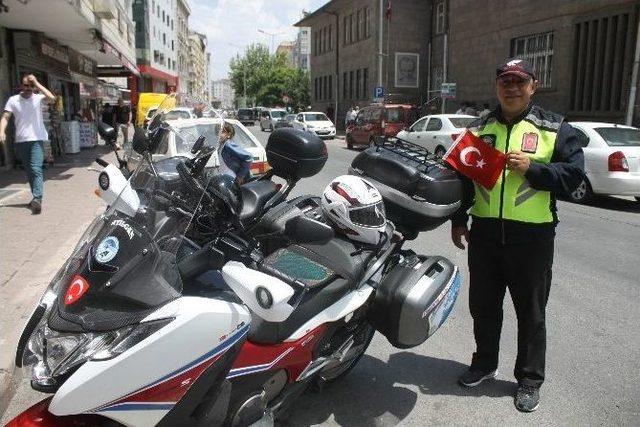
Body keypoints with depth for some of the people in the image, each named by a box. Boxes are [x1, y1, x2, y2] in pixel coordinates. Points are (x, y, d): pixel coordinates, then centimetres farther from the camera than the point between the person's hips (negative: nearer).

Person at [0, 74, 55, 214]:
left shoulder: (38, 98, 0)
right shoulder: (13, 100, 5)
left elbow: (51, 98, -20)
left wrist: (36, 83, -15)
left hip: (37, 140, -4)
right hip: (21, 141, 4)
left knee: (36, 169, -17)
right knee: (29, 171, 13)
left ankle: (37, 199, -26)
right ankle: (36, 197, 25)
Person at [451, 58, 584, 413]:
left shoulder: (555, 129, 2)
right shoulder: (479, 129, 11)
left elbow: (574, 173, -5)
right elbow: (462, 175, 14)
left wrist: (532, 167, -19)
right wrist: (458, 220, 10)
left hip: (532, 237, -3)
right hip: (485, 234, 3)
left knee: (531, 313, 9)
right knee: (483, 305, 15)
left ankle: (530, 379, 26)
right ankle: (484, 363, 35)